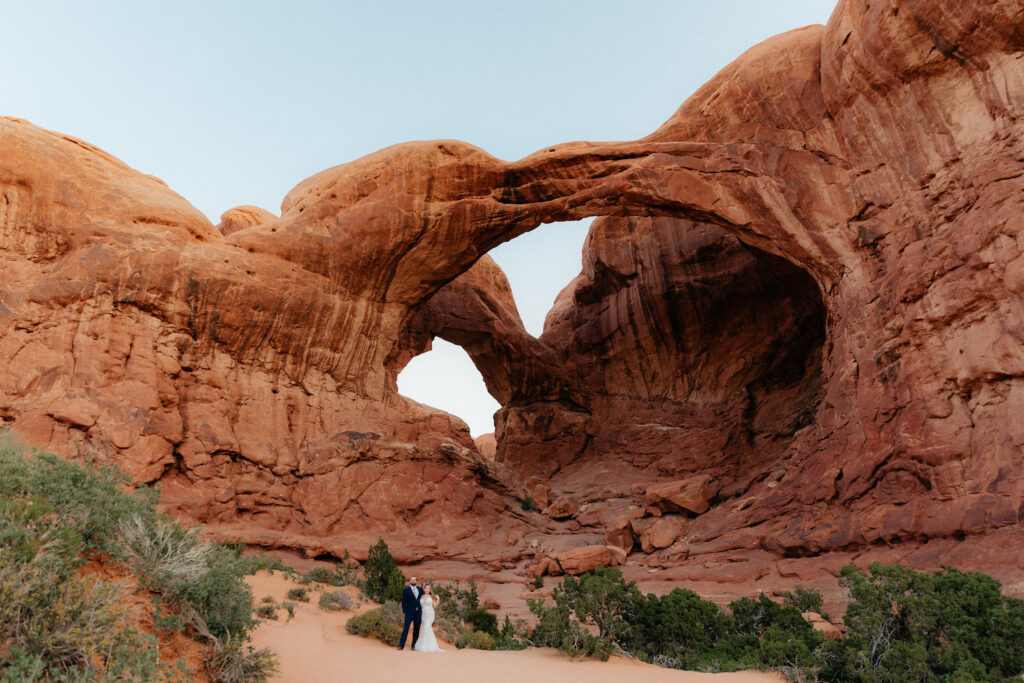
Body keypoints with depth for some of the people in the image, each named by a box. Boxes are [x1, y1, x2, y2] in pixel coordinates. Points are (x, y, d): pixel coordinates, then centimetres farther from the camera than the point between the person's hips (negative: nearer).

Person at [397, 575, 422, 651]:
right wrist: (404, 611, -11)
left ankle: (414, 646, 12)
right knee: (406, 629, -8)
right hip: (409, 613, -4)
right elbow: (404, 602, -4)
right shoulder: (406, 590, -1)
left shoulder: (420, 589, 11)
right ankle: (401, 645, -5)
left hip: (418, 613, 4)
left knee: (416, 630, 6)